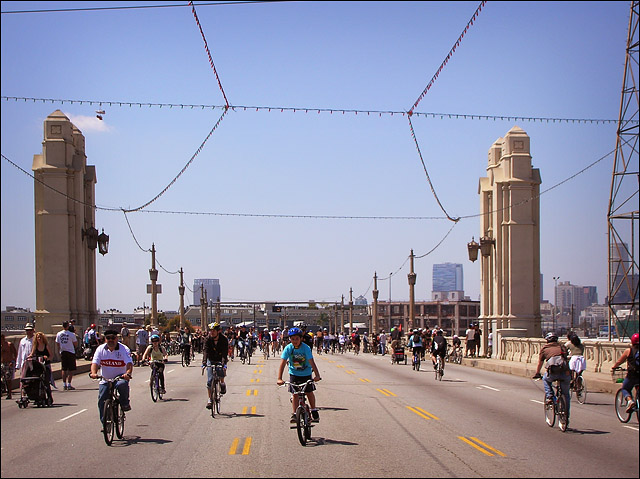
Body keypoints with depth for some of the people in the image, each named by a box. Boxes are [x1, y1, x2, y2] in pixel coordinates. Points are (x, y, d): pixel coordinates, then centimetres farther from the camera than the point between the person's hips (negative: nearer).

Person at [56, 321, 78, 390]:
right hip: (70, 352, -4)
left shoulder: (58, 334, 0)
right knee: (71, 369, 1)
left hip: (62, 352, 4)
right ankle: (69, 385, -3)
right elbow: (75, 343, -3)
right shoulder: (71, 334, -13)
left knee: (64, 369, 11)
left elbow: (57, 344, 6)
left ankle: (64, 384, 12)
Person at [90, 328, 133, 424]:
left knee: (122, 384, -36)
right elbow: (95, 362, -11)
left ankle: (125, 403, -10)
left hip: (120, 377, -3)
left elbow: (129, 363, -20)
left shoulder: (124, 349, -8)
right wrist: (93, 373, -33)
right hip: (105, 379, 3)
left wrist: (128, 373, -42)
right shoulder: (101, 349, 0)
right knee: (101, 401, -7)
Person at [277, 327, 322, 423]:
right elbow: (282, 363, -22)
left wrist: (317, 375, -39)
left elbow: (311, 362, -27)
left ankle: (314, 411, 23)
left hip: (306, 373, -1)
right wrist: (279, 379, -31)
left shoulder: (306, 348, -21)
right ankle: (295, 414, 4)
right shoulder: (288, 348, -18)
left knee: (309, 392, 5)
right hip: (294, 374, 1)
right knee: (295, 394, -4)